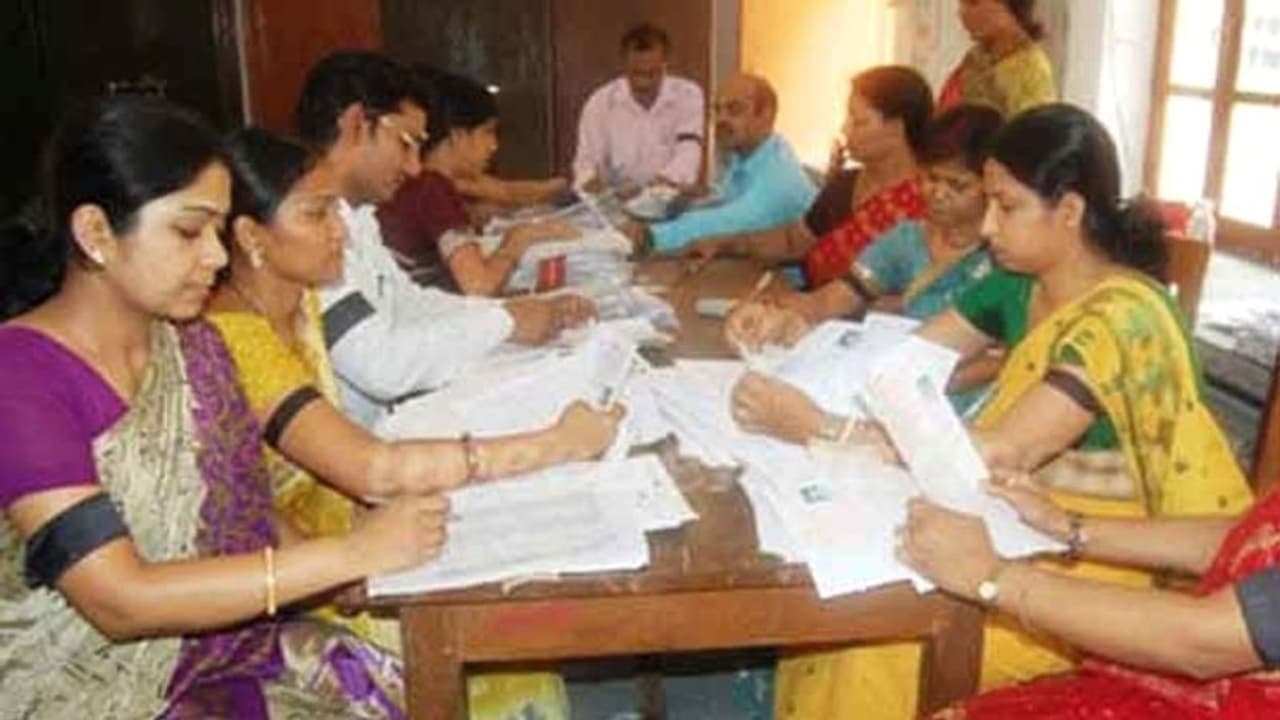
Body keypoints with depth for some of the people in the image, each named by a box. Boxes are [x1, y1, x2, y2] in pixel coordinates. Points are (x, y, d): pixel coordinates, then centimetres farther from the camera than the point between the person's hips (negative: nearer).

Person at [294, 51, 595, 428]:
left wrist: (519, 309, 3)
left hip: (383, 420, 9)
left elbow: (407, 302, 16)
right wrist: (505, 323, -15)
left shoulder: (353, 212, 8)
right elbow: (380, 363, -27)